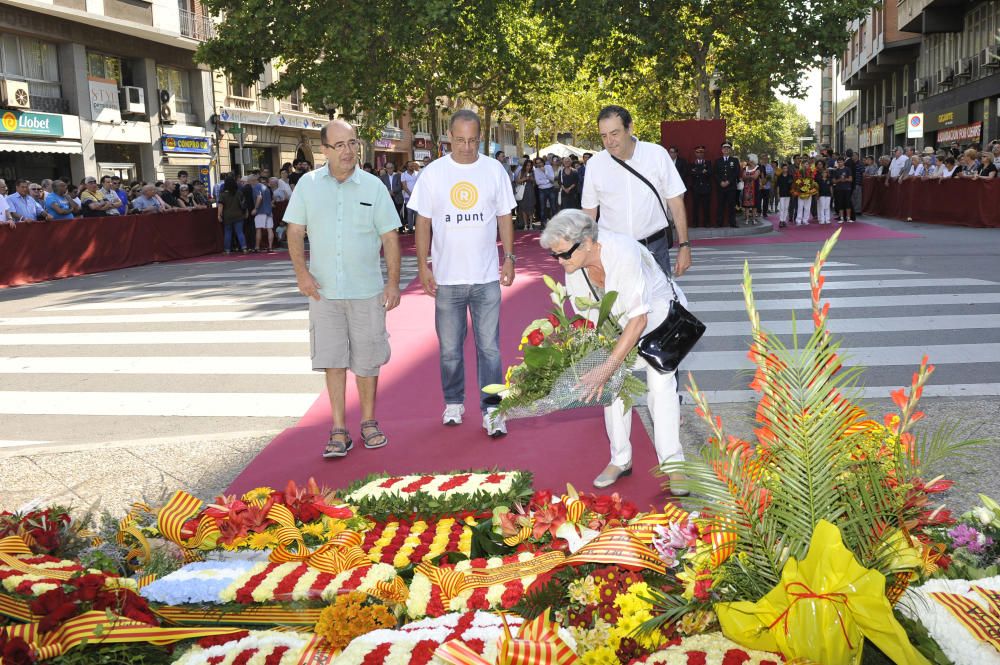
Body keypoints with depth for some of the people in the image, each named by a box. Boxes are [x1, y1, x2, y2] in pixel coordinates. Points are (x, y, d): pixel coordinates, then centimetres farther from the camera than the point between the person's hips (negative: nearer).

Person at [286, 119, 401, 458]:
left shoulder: (373, 186, 0)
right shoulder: (308, 184, 2)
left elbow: (390, 237, 1)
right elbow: (295, 232, 5)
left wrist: (394, 282, -3)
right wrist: (302, 273, -7)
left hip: (366, 290, 0)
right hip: (324, 290, 1)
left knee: (367, 360, 7)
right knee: (333, 360, 3)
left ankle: (368, 422, 25)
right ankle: (339, 431, 11)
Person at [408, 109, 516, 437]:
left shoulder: (494, 170, 3)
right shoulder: (432, 173, 0)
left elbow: (504, 217, 9)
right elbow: (423, 222, 3)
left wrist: (509, 257, 3)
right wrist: (423, 265, -2)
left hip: (486, 277, 0)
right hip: (446, 277, 0)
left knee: (489, 346, -1)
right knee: (449, 348, 11)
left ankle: (492, 409, 5)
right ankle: (453, 403, 26)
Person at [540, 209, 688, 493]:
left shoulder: (624, 252, -39)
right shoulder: (573, 267, -19)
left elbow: (638, 319, -37)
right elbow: (585, 320, -8)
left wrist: (607, 367, -40)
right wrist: (595, 369, -18)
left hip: (655, 314, -5)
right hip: (616, 319, 5)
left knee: (660, 384, -17)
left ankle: (673, 464, -8)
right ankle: (620, 459, 10)